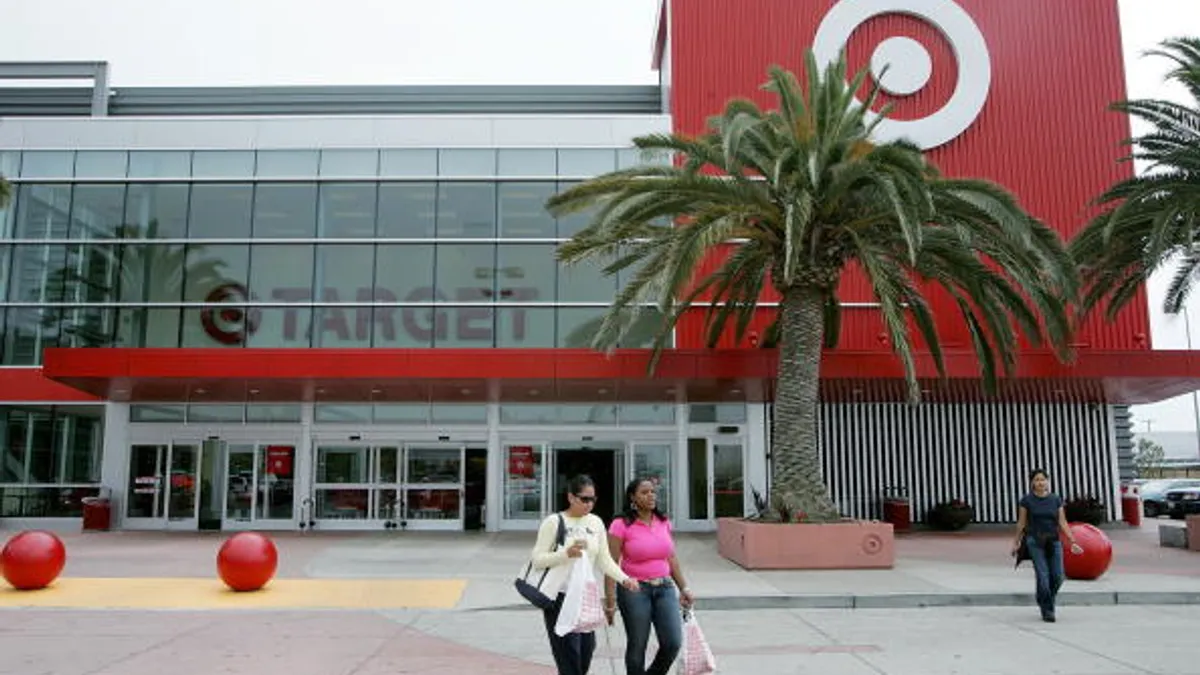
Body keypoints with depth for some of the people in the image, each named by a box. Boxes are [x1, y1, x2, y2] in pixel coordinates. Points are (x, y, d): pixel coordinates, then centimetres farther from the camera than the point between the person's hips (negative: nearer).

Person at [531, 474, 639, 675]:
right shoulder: (554, 522, -8)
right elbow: (537, 559, -10)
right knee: (569, 658, -6)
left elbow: (604, 560, 7)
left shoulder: (596, 522, 7)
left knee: (586, 654, 9)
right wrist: (566, 553, -25)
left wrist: (624, 579, -9)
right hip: (560, 597, -5)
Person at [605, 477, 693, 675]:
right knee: (637, 647, 5)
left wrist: (683, 588, 15)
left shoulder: (664, 522, 6)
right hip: (634, 590, -4)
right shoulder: (621, 525, -10)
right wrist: (610, 601, -13)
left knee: (673, 643, -1)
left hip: (665, 588, 5)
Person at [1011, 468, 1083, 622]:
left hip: (1054, 542, 3)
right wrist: (1016, 542, 8)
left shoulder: (1056, 499, 5)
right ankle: (1047, 611, 4)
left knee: (1058, 577, -2)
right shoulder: (1026, 500, -2)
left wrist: (1072, 542, 0)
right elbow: (1021, 523, 5)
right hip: (1035, 542, -3)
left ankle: (1043, 600, 26)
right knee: (1043, 576, -9)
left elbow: (1062, 523, 6)